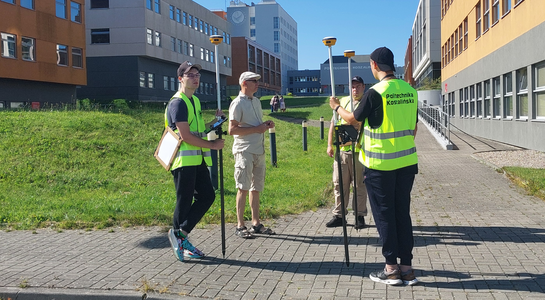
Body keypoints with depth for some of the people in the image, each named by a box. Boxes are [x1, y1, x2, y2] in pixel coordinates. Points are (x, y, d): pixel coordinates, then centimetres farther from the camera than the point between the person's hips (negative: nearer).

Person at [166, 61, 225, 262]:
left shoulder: (195, 101, 18)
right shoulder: (178, 103, -13)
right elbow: (186, 136, -20)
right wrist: (212, 145, -14)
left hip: (198, 160, 9)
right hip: (184, 161, -9)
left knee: (207, 195, 5)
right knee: (185, 201, -1)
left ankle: (180, 233, 12)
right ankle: (178, 236, 15)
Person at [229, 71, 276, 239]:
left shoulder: (256, 101, 17)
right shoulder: (237, 104, -9)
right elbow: (232, 130, -16)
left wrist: (266, 125, 5)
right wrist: (256, 129, -17)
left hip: (259, 150, 8)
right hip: (244, 151, -8)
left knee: (256, 188, 11)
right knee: (243, 188, -6)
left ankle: (256, 224, 18)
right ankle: (240, 226, 0)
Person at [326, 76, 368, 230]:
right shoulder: (343, 101, 13)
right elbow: (334, 123, 16)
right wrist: (330, 144, 11)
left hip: (358, 150, -4)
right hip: (341, 149, 4)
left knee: (359, 184, 4)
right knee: (339, 183, 7)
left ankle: (360, 216, 14)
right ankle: (339, 215, 17)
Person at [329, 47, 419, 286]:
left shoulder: (375, 93, -14)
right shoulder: (410, 91, 5)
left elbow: (353, 118, -1)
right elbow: (413, 128, 13)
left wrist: (337, 107, 19)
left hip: (380, 164, -6)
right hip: (407, 162, 6)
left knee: (384, 215, 4)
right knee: (403, 213, 11)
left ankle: (391, 268, 9)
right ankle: (407, 267, 15)